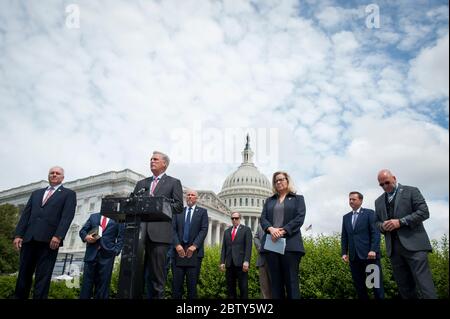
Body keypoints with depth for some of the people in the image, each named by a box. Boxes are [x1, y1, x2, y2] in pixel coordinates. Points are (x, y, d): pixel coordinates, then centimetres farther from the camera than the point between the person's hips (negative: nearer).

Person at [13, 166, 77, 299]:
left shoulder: (69, 194, 8)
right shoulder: (36, 193, 23)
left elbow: (67, 216, -5)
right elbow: (26, 214, 15)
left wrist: (58, 236, -18)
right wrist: (18, 234, 2)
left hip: (49, 239, -4)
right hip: (29, 238, 4)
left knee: (43, 276, -3)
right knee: (24, 273, 8)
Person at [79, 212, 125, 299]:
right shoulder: (93, 216, 18)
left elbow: (121, 238, 6)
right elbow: (82, 230, 17)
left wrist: (115, 251, -8)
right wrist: (86, 237, -6)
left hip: (107, 255, -2)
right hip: (91, 253, 2)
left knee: (103, 283, 0)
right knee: (87, 281, 1)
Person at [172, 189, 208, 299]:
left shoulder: (202, 211, 10)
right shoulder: (178, 211, 15)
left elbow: (204, 230, 0)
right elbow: (173, 229, 6)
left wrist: (194, 246, -12)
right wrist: (177, 245, -10)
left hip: (194, 251, -1)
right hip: (179, 250, 2)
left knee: (192, 283, 0)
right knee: (177, 283, -1)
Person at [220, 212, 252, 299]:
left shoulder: (246, 229, 6)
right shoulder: (226, 231, 19)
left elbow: (248, 246, -4)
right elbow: (224, 248, 15)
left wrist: (246, 261, -14)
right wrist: (222, 262, 4)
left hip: (241, 263, -4)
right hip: (229, 263, 4)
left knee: (243, 287, -4)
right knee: (230, 287, 5)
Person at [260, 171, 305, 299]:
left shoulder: (298, 198, 13)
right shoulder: (269, 200, 22)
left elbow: (300, 218, -2)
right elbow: (263, 218, 10)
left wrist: (283, 231, -14)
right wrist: (271, 229, -13)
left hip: (290, 244, -3)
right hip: (271, 243, 3)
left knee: (291, 281, -5)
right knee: (275, 281, 3)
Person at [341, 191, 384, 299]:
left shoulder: (369, 213, 3)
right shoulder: (346, 217, 17)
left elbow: (376, 233, -6)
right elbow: (344, 237, 16)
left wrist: (373, 250, -16)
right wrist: (344, 253, 6)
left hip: (369, 254, -4)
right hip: (353, 256, 5)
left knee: (376, 283, -2)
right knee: (358, 285, 7)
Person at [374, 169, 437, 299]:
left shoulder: (411, 191, 4)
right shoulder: (378, 201, 19)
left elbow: (424, 212, -6)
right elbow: (377, 222, 22)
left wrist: (400, 222, -14)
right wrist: (382, 226, -2)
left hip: (414, 244, -5)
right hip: (393, 248, 5)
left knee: (424, 285, -10)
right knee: (404, 287, 8)